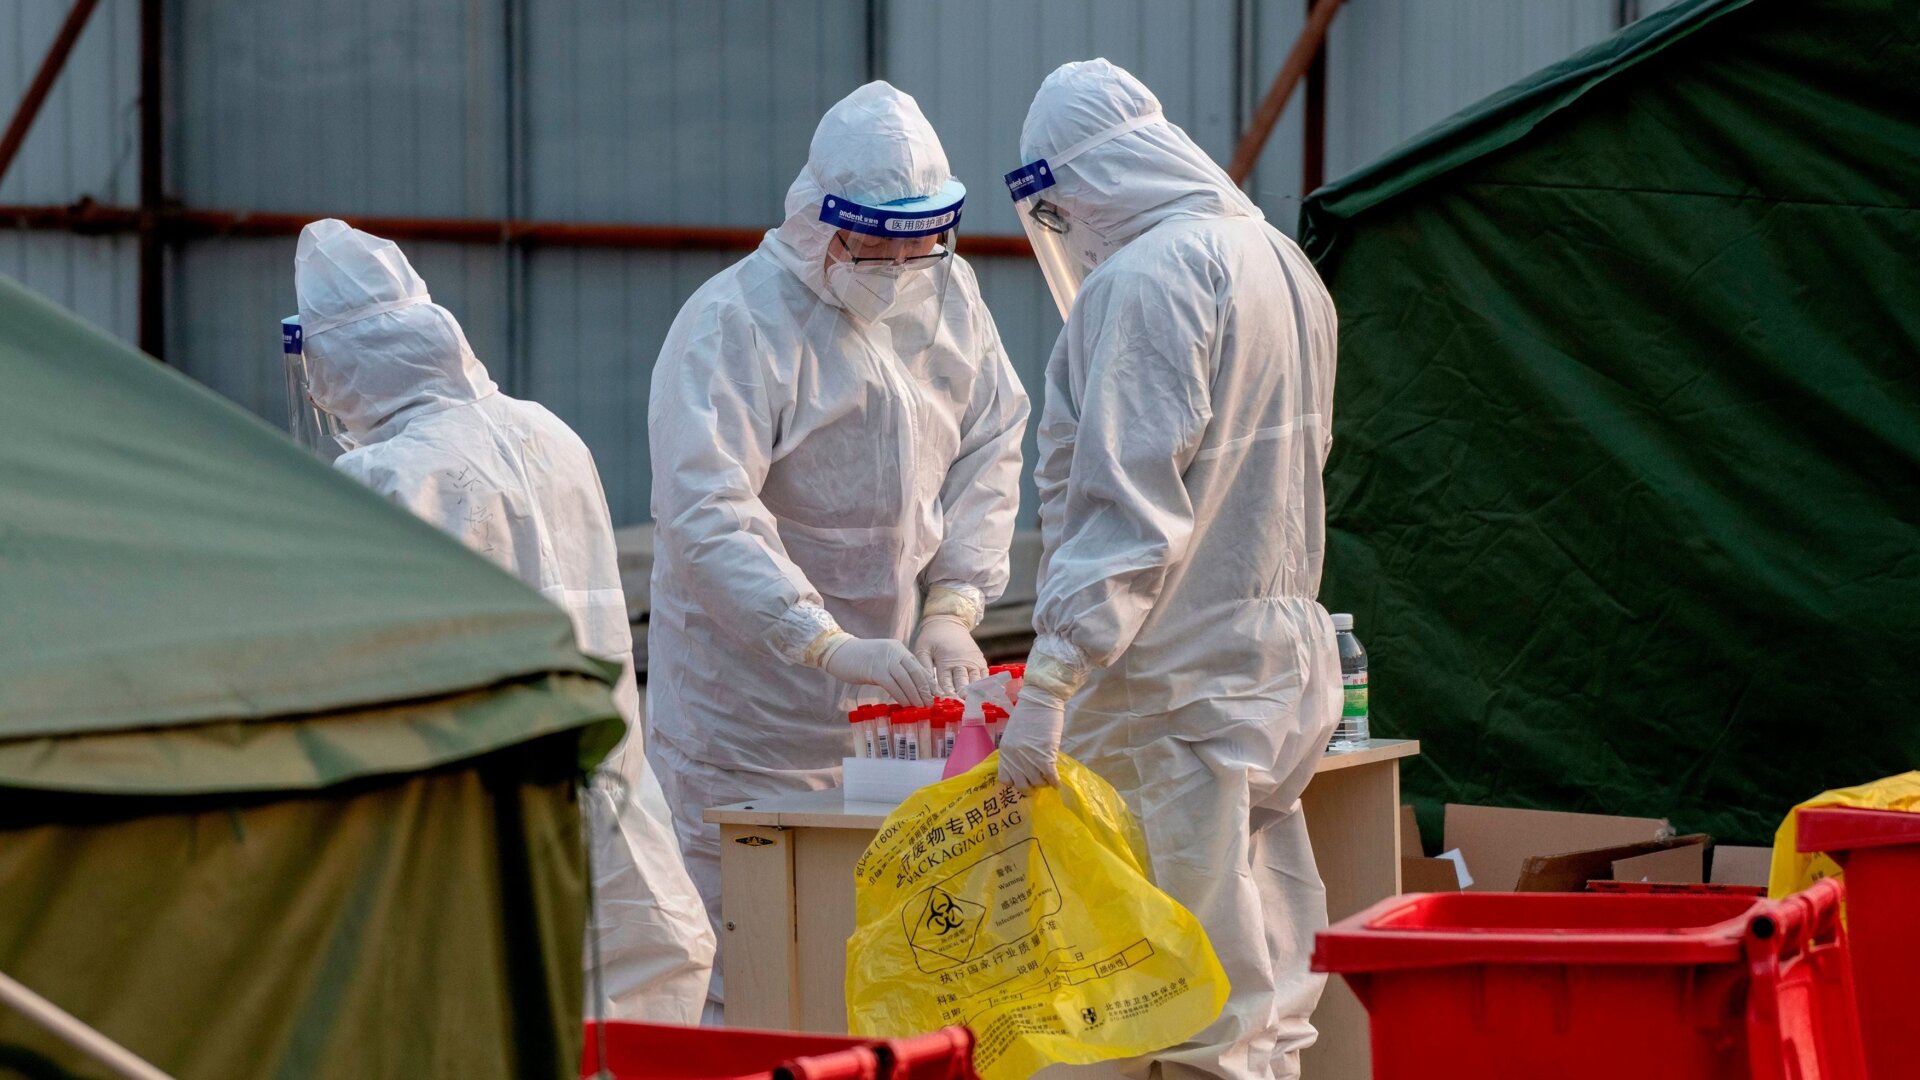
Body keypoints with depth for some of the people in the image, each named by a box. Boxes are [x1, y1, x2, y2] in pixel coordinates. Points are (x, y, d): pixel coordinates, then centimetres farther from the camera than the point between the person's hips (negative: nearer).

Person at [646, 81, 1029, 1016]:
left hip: (894, 690, 6)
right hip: (752, 690, -6)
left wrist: (954, 607, -4)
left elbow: (990, 448, 11)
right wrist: (830, 645, -33)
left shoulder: (946, 293, 6)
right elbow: (705, 514, -25)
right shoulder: (736, 322, -17)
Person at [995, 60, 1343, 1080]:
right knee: (1270, 986, 13)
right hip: (1286, 660, 9)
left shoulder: (1147, 280, -16)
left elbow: (1125, 507, -23)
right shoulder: (1280, 259, 13)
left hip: (1180, 685, -9)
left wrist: (1049, 680, -25)